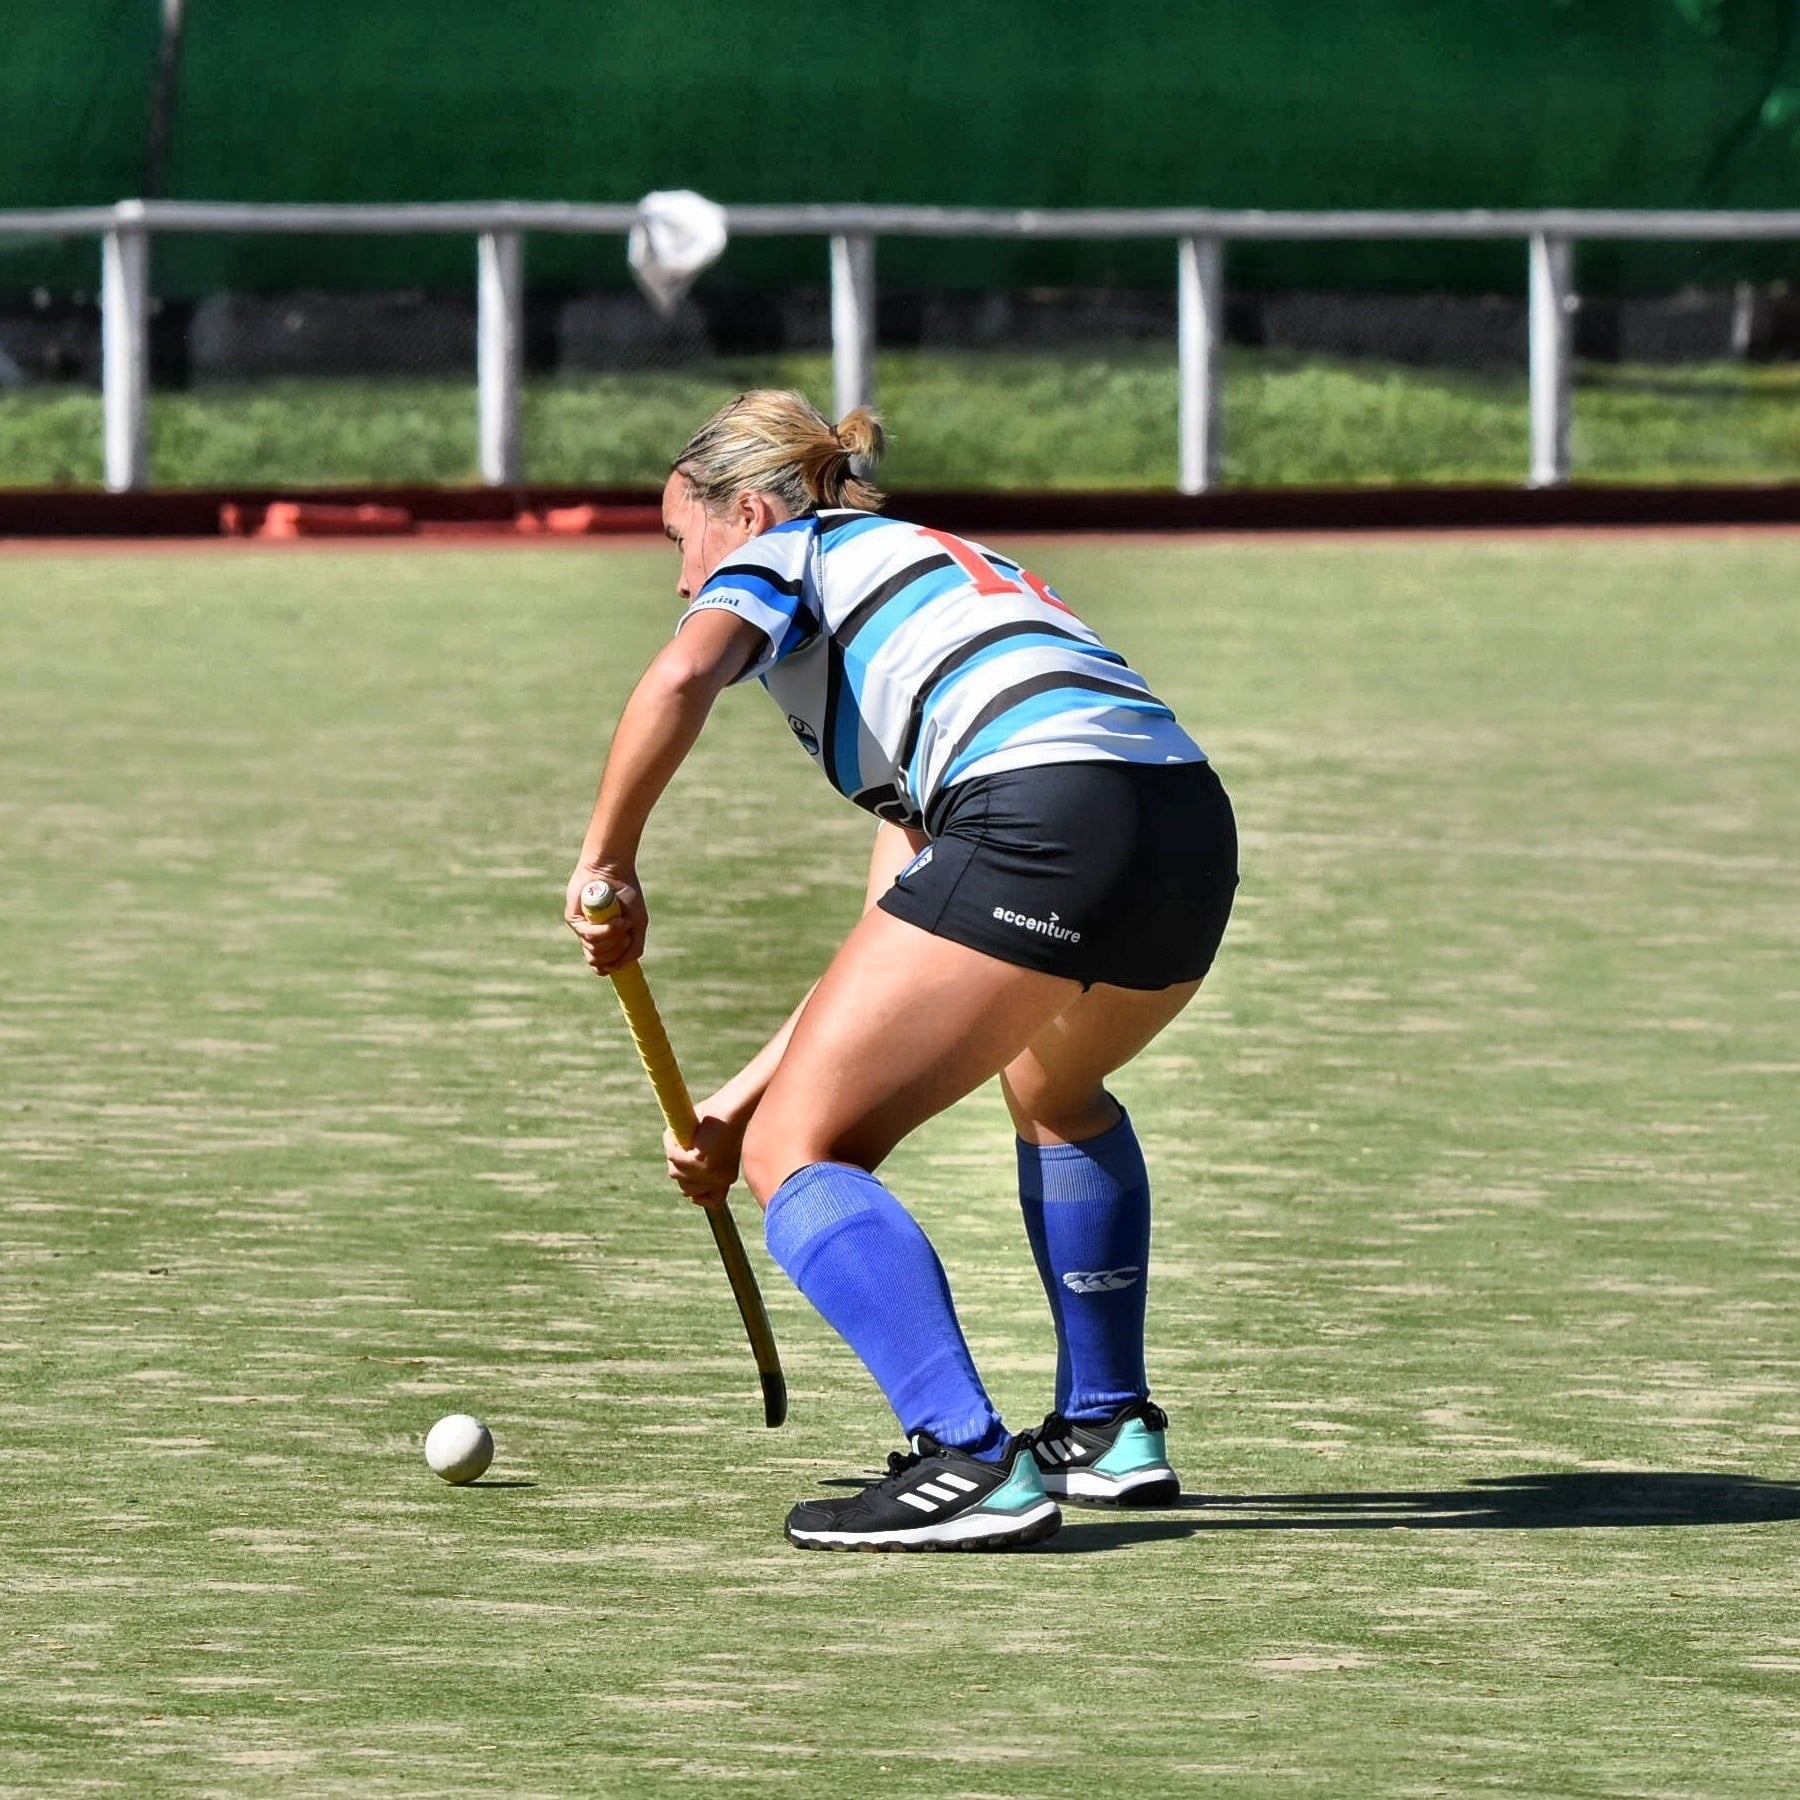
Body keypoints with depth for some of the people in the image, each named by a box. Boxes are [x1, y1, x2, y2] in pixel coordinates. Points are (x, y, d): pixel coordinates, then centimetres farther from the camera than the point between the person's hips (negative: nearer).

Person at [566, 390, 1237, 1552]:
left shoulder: (781, 556, 17)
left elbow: (680, 679, -10)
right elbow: (900, 953, 33)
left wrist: (607, 862, 2)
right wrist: (741, 1099, 32)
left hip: (1042, 813, -9)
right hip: (1193, 818, 9)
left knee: (798, 1152, -3)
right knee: (1054, 1088, 38)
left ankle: (968, 1460, -19)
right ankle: (1112, 1430, 36)